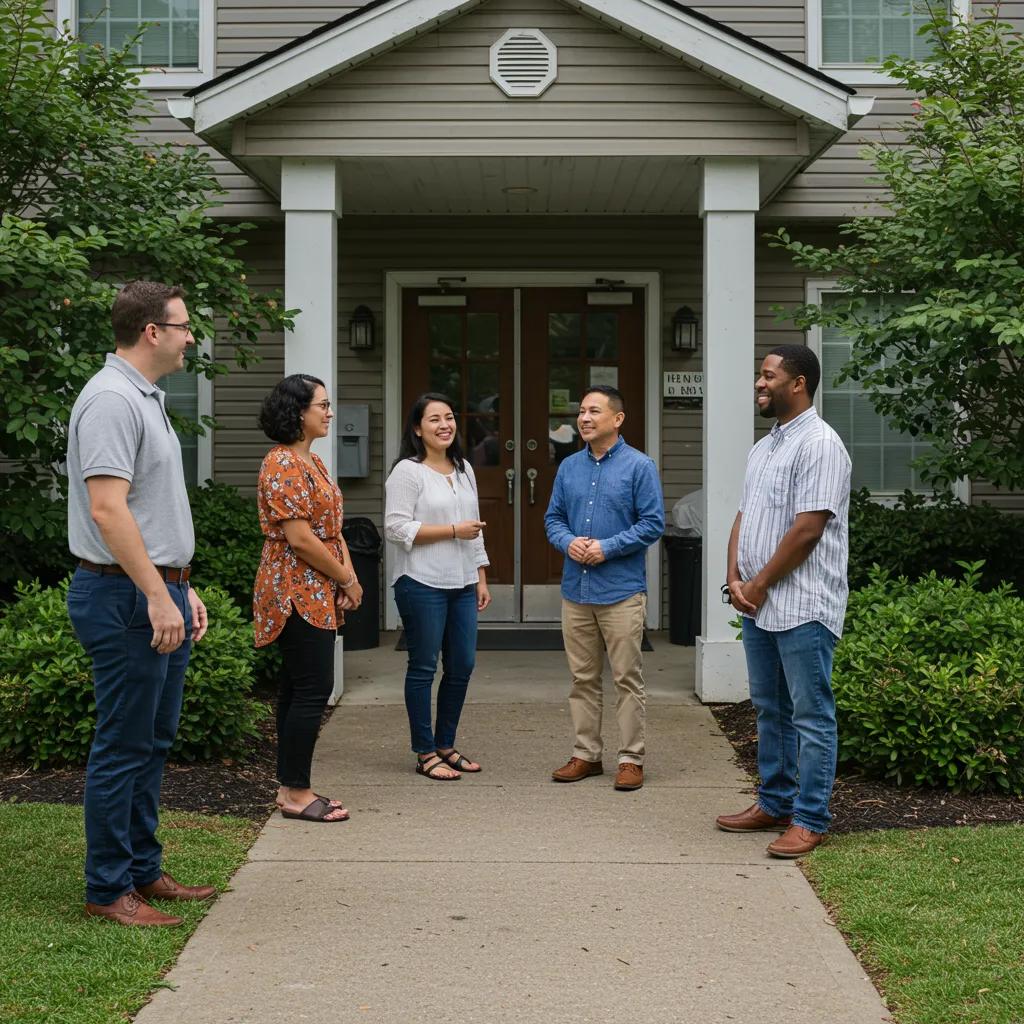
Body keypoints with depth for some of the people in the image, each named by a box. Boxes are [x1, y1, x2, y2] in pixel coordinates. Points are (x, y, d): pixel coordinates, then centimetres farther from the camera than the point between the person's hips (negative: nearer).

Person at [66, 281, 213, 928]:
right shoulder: (111, 400, -15)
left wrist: (182, 587, 21)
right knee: (124, 746, -3)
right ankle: (108, 889, 6)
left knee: (154, 741, 15)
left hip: (159, 592, 10)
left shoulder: (147, 399, 17)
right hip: (128, 599, -10)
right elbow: (107, 509, -24)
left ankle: (143, 870, 25)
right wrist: (157, 595, -25)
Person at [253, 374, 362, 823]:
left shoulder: (311, 462, 17)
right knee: (313, 689, -8)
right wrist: (346, 579, -11)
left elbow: (331, 528, 17)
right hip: (297, 593, -10)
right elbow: (299, 538, -20)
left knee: (297, 689, 11)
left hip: (315, 594, 10)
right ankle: (296, 792, -1)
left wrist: (348, 575, 1)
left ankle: (290, 786, 16)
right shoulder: (282, 466, -16)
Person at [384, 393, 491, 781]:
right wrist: (453, 531, -16)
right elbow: (396, 528, -16)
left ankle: (446, 745, 23)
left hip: (462, 585, 7)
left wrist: (481, 578, 17)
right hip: (422, 585, -7)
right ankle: (425, 753, 9)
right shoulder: (407, 471, -8)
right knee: (424, 668, 0)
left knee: (462, 666, 9)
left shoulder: (464, 470, 16)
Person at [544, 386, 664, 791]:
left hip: (621, 590, -5)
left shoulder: (639, 466, -5)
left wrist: (607, 547, -16)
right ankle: (586, 754, 21)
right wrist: (568, 541, -8)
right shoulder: (569, 467, 10)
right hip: (575, 589, 5)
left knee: (627, 678, 0)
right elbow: (553, 517, 14)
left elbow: (653, 523, -8)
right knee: (583, 678, 12)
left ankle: (631, 758, 9)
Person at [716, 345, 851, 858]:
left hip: (803, 607, -9)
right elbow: (744, 518, 16)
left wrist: (760, 584, -12)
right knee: (770, 711, 17)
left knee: (811, 716, -1)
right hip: (758, 605, 9)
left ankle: (809, 820, 4)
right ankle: (774, 804, 28)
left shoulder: (819, 445, -13)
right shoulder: (763, 448, 16)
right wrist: (735, 579, 1)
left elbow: (807, 528, -19)